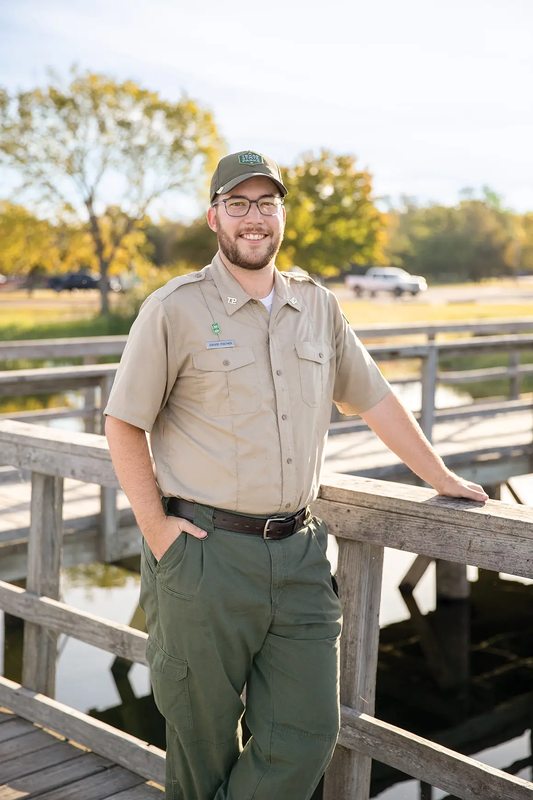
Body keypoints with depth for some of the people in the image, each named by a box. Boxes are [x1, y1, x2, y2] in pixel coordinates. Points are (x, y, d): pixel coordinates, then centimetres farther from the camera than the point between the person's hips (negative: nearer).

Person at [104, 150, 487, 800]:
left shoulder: (317, 306, 11)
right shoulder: (175, 308, -3)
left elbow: (373, 399, 19)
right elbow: (123, 425, -2)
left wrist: (442, 478, 20)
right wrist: (155, 529, -8)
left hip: (298, 554, 4)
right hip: (204, 557, -4)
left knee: (306, 737, 5)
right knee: (204, 743, 8)